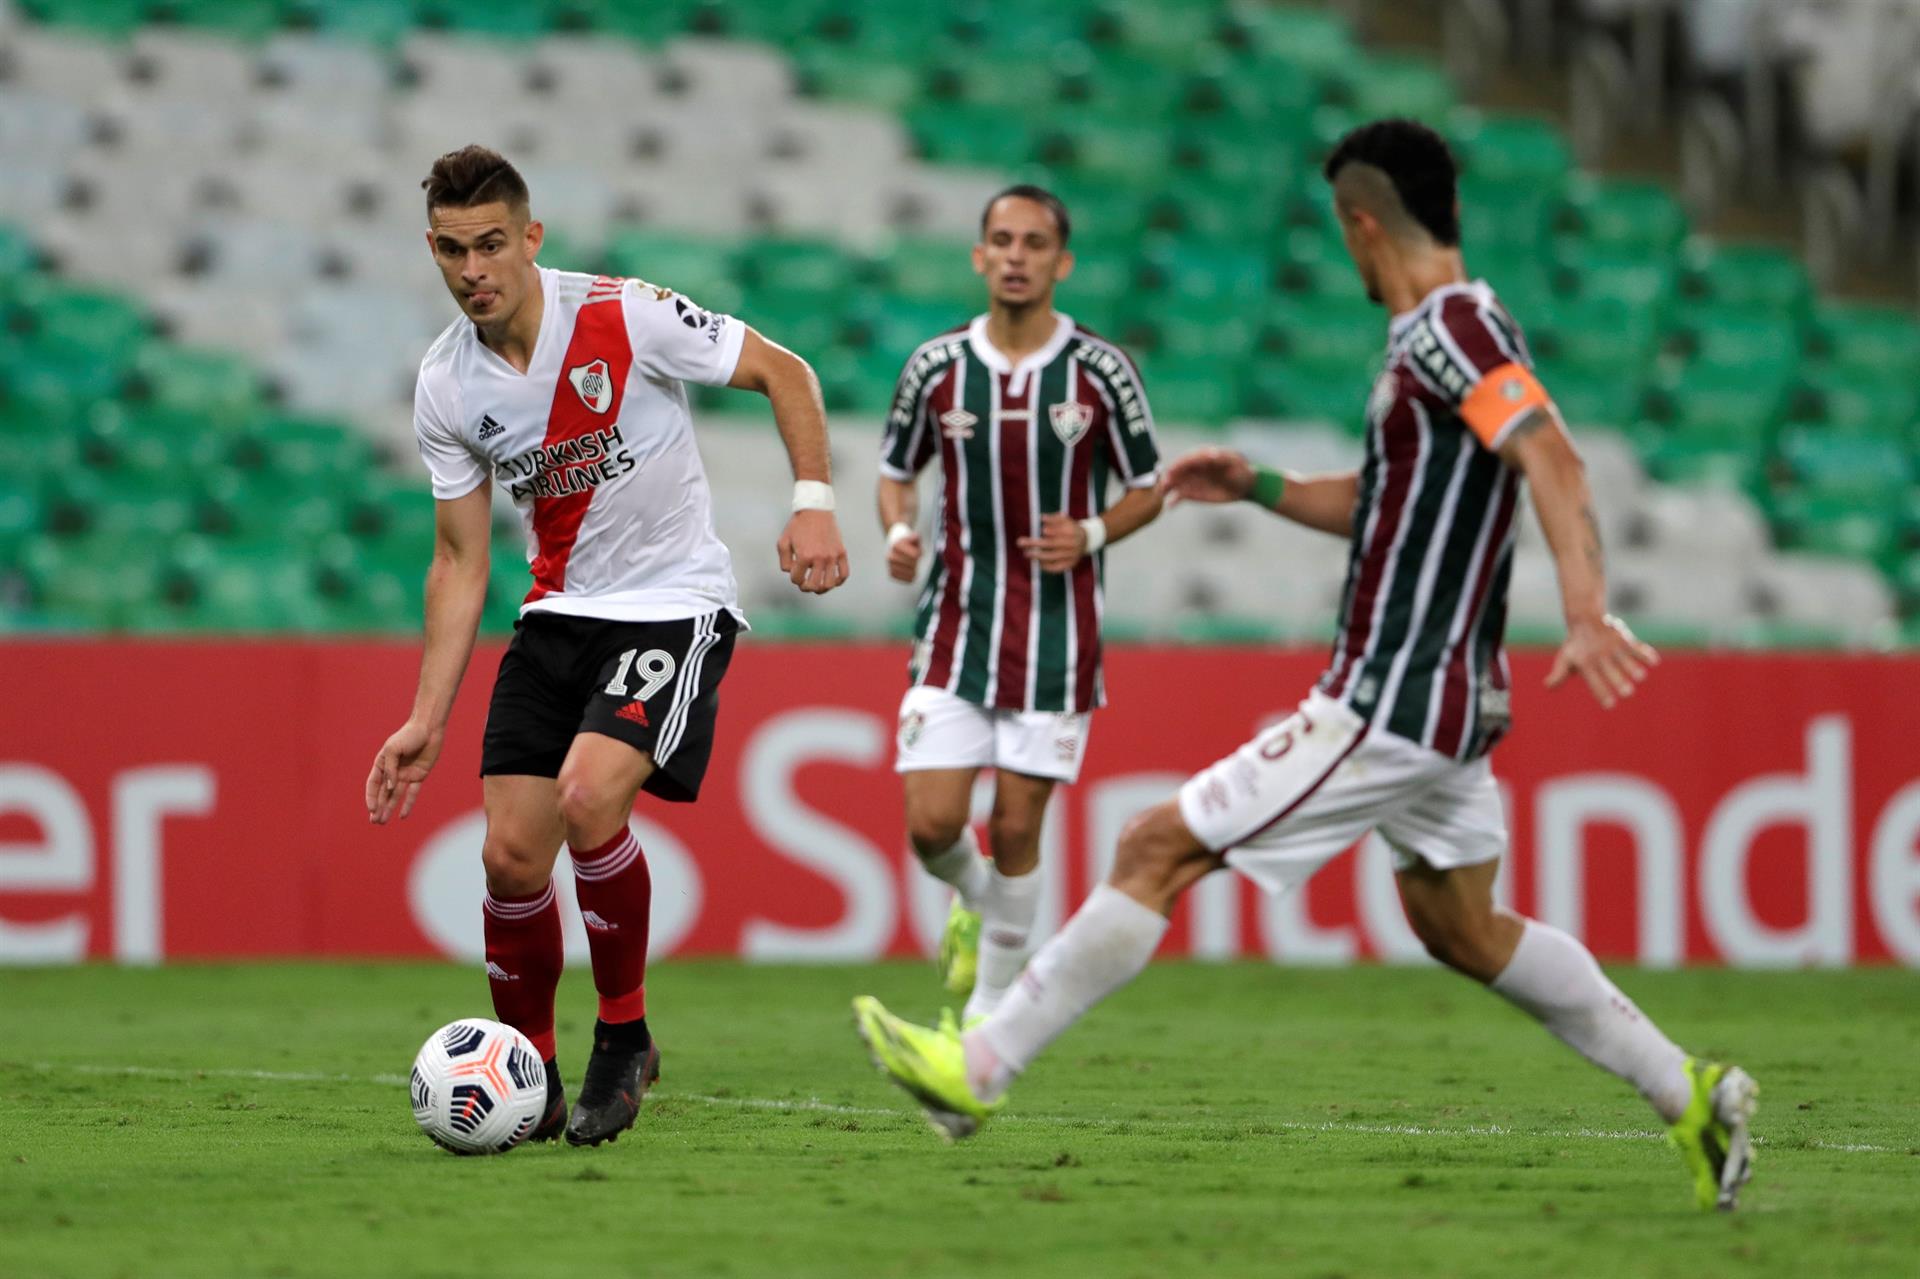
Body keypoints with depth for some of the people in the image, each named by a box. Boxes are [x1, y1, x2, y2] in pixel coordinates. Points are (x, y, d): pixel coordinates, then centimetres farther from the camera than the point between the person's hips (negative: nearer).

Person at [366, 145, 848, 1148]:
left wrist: (813, 503, -17)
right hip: (560, 610, 5)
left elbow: (783, 373, -4)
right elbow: (460, 560, 7)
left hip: (675, 604, -5)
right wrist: (425, 722, 3)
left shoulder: (628, 318, -16)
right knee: (510, 853, -6)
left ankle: (624, 1035, -6)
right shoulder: (445, 388, -2)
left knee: (587, 797, -26)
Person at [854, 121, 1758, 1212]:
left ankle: (982, 1068, -1)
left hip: (1388, 708, -10)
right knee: (1460, 927, 21)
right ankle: (1690, 1092, 22)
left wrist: (1588, 613, -41)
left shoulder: (1453, 326, -16)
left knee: (1160, 848, -6)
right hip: (1447, 699, 10)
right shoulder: (1438, 335, 14)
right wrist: (1260, 487, 16)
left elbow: (1552, 460, -29)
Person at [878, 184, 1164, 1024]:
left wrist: (1091, 534, -13)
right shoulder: (936, 366, 1)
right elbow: (896, 470, 15)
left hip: (1057, 632, -1)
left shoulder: (1101, 371, -3)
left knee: (1015, 828, -1)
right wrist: (899, 531, -6)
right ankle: (972, 900, 28)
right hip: (955, 624, 1)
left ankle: (989, 1012, 14)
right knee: (932, 822, -8)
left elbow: (1147, 488, 6)